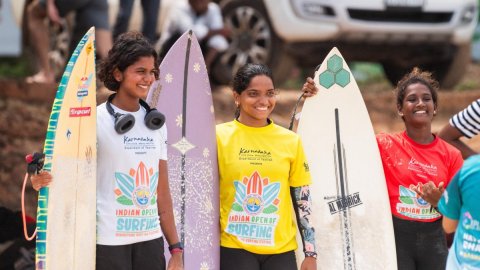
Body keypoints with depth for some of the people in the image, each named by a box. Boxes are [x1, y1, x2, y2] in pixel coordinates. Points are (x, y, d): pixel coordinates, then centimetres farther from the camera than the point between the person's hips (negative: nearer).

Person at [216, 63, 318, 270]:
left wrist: (310, 253, 6)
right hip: (234, 249, -2)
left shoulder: (290, 140, 5)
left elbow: (303, 200, 8)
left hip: (281, 249, 2)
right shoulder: (220, 136, -2)